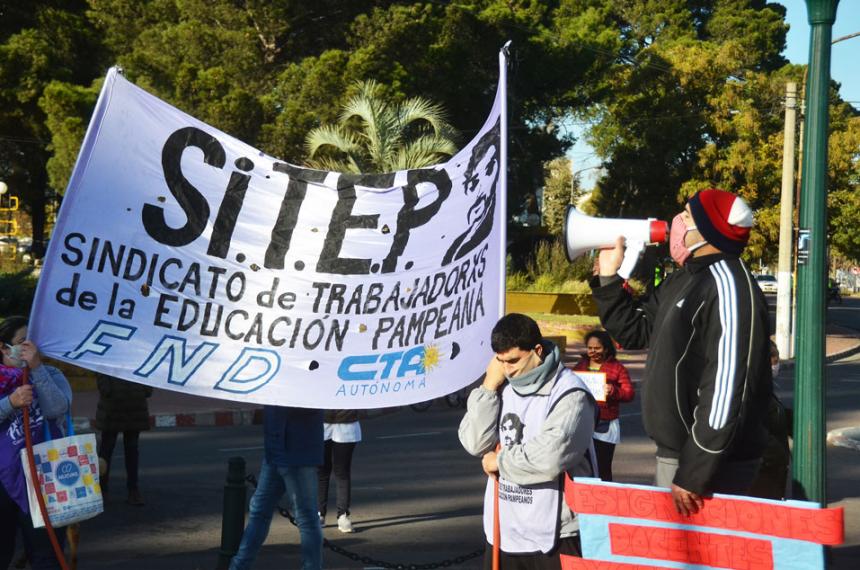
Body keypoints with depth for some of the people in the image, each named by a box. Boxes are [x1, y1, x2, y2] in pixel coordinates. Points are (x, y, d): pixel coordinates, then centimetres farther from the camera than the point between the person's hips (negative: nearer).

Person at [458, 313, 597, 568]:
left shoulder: (569, 394, -15)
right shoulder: (505, 387, 7)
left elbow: (549, 457, -26)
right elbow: (475, 443, 2)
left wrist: (500, 461, -9)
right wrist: (488, 387, -5)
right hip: (504, 529, 7)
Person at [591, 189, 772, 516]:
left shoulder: (728, 288, -20)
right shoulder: (683, 281, 13)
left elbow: (728, 391, -26)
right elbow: (634, 330, 25)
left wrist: (693, 476, -25)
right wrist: (608, 276, 12)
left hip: (708, 462, -10)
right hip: (675, 452, 10)